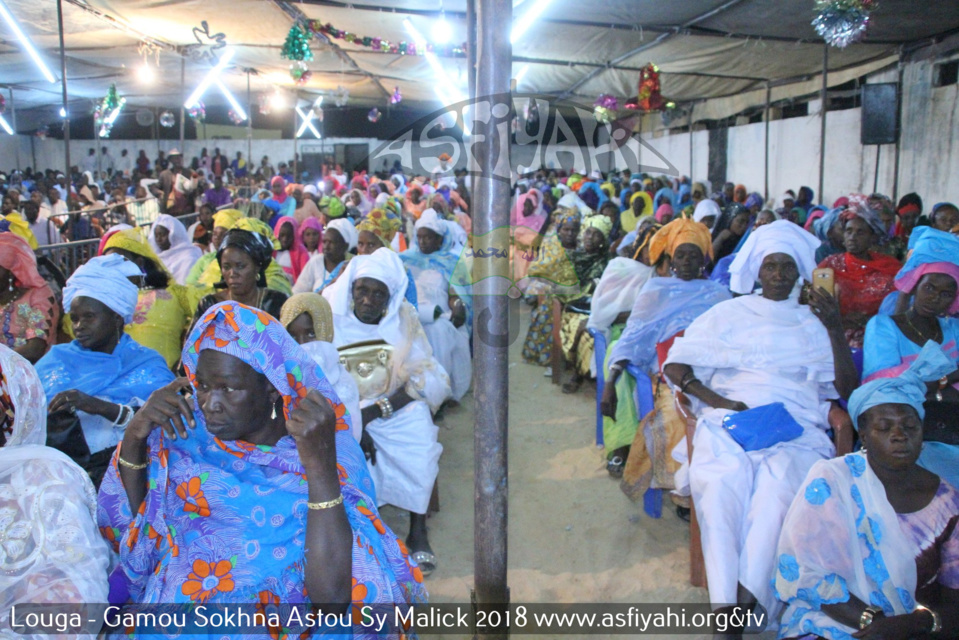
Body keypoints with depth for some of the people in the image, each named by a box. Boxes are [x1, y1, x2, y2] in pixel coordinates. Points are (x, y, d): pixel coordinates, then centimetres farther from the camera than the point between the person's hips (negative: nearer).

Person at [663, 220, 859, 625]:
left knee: (780, 490, -33)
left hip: (796, 428, 1)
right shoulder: (730, 313, 20)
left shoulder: (814, 323, 24)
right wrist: (716, 400, -5)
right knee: (720, 486, -32)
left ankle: (748, 596, -38)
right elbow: (675, 366, 12)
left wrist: (836, 329, 1)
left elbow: (847, 388, 13)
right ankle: (725, 602, -35)